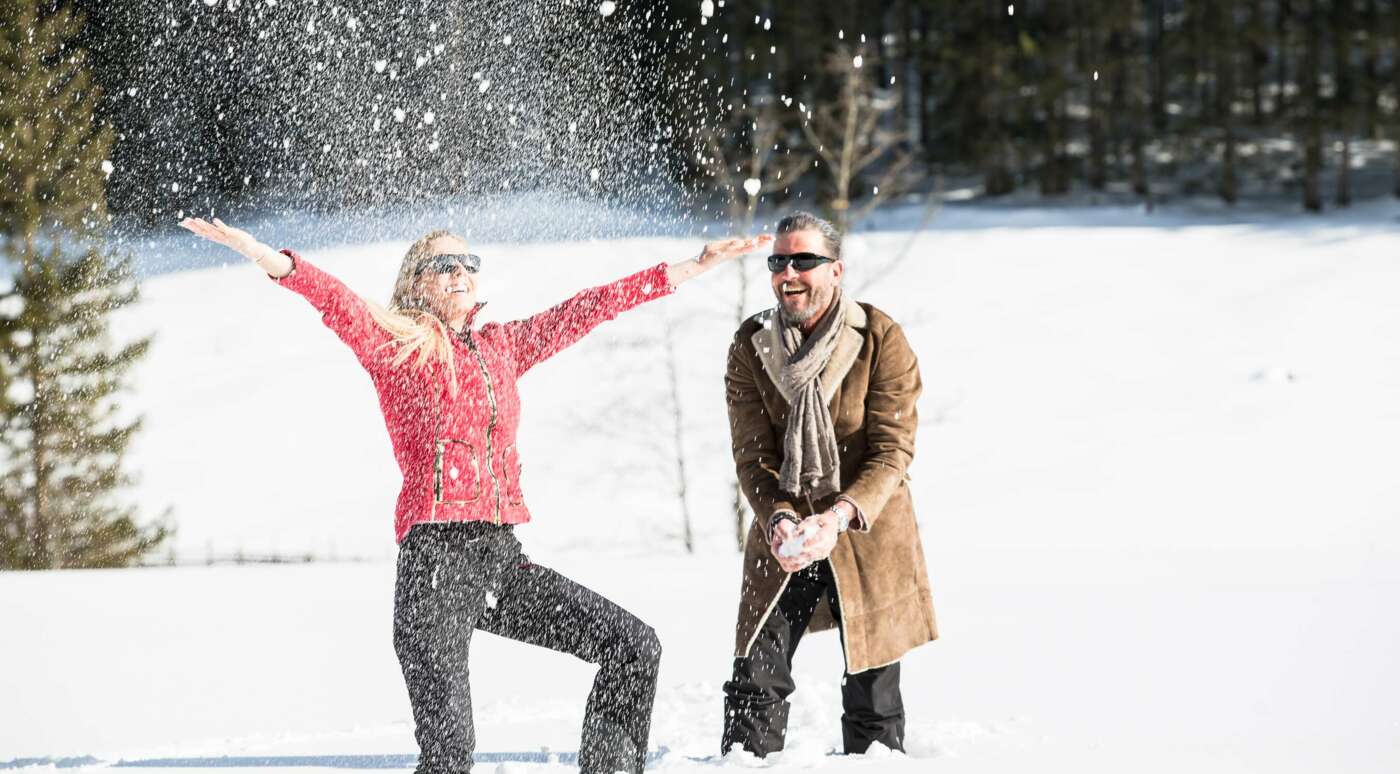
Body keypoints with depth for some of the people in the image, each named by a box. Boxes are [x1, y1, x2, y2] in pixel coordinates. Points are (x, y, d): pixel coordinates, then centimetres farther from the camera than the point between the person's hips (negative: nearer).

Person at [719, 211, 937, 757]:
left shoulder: (882, 341, -12)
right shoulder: (750, 347, -5)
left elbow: (892, 451, -15)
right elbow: (752, 454, -6)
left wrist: (839, 515, -31)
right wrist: (778, 518, -26)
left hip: (867, 531, -2)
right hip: (782, 535, 2)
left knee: (873, 693, 3)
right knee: (755, 682, -6)